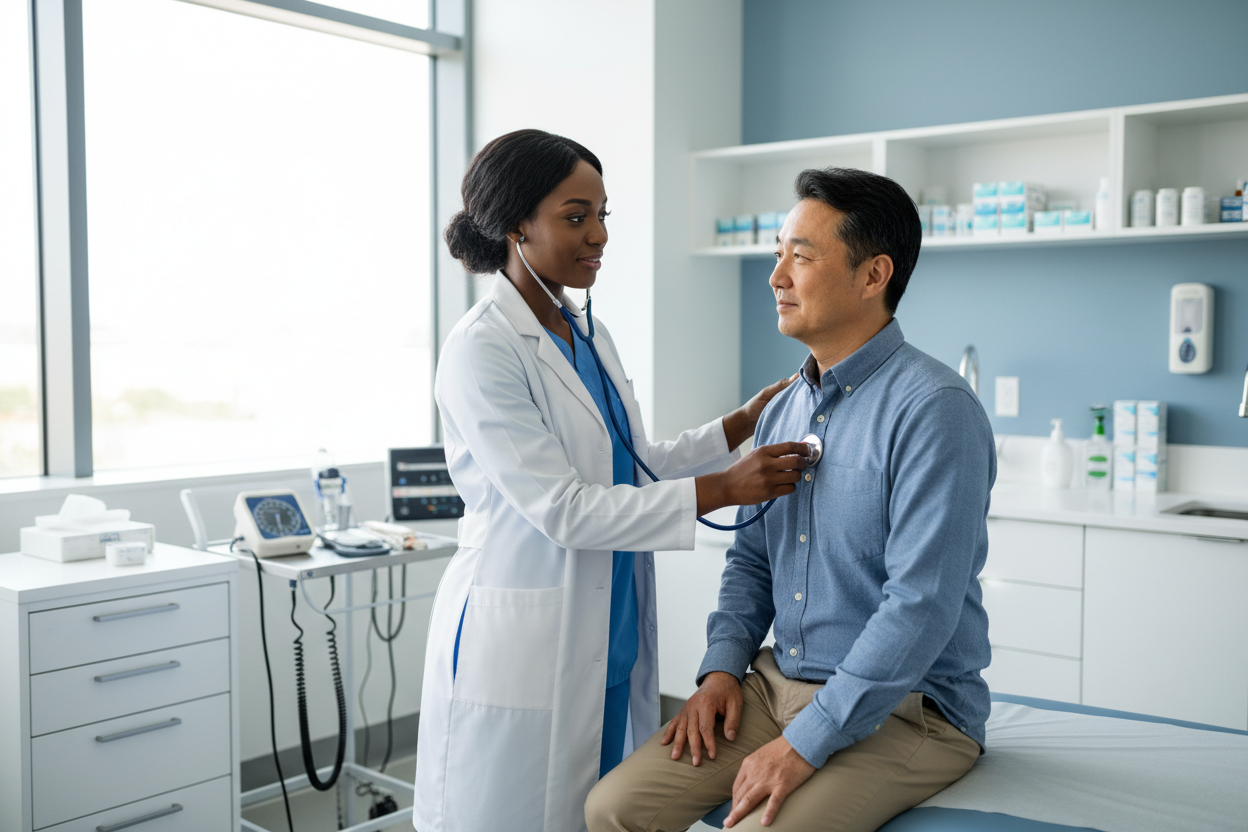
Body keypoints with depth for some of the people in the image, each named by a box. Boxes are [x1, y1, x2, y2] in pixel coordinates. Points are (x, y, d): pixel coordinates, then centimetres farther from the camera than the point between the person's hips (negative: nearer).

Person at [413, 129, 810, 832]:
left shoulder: (589, 337, 11)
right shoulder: (481, 350, -15)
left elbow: (640, 466, 15)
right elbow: (560, 509, -21)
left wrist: (745, 422, 4)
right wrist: (721, 491, -23)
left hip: (610, 644, 8)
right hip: (520, 655, -7)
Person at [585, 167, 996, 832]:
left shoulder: (934, 409, -16)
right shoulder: (782, 412, 9)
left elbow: (921, 606, -22)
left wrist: (805, 743, -22)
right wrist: (722, 667, 2)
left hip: (904, 709, -6)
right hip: (777, 683, 7)